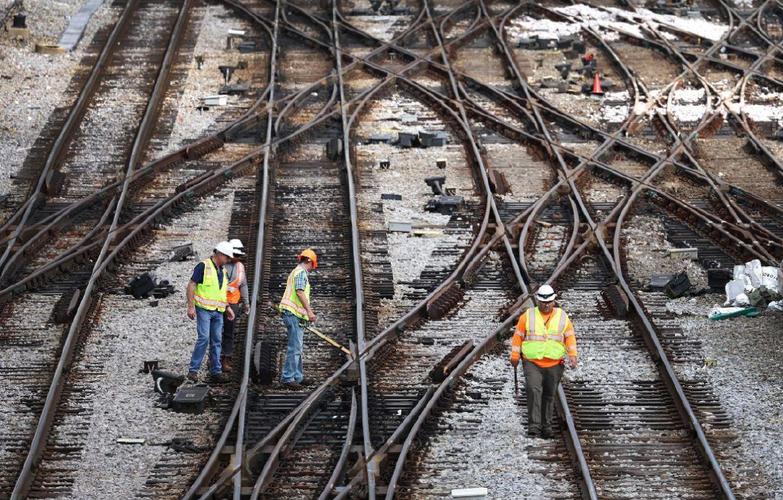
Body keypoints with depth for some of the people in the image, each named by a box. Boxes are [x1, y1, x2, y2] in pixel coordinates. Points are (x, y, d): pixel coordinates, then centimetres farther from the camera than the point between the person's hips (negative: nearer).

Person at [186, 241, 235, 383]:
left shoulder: (223, 271, 17)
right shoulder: (203, 266, -7)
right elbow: (191, 286, -10)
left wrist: (227, 308, 19)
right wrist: (191, 306, -16)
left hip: (218, 312, 7)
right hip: (204, 309, -7)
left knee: (216, 341, 7)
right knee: (204, 338, -14)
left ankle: (216, 372, 12)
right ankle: (193, 370, -7)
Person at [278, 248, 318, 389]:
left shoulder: (297, 271, 24)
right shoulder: (301, 272, -9)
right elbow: (300, 292, -23)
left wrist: (307, 309, 44)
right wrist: (309, 311, -27)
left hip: (294, 314, 11)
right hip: (293, 314, -11)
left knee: (297, 347, 14)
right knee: (295, 347, -12)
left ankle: (298, 377, 18)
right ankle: (287, 377, -13)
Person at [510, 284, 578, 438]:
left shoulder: (562, 317, 5)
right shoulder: (528, 316, 1)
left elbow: (570, 337, 5)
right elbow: (518, 336, 5)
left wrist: (572, 355, -9)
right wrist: (515, 356, 3)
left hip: (554, 364, 2)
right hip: (532, 363, -2)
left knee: (549, 395, 8)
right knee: (533, 390, -20)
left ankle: (546, 426, 21)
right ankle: (534, 425, -22)